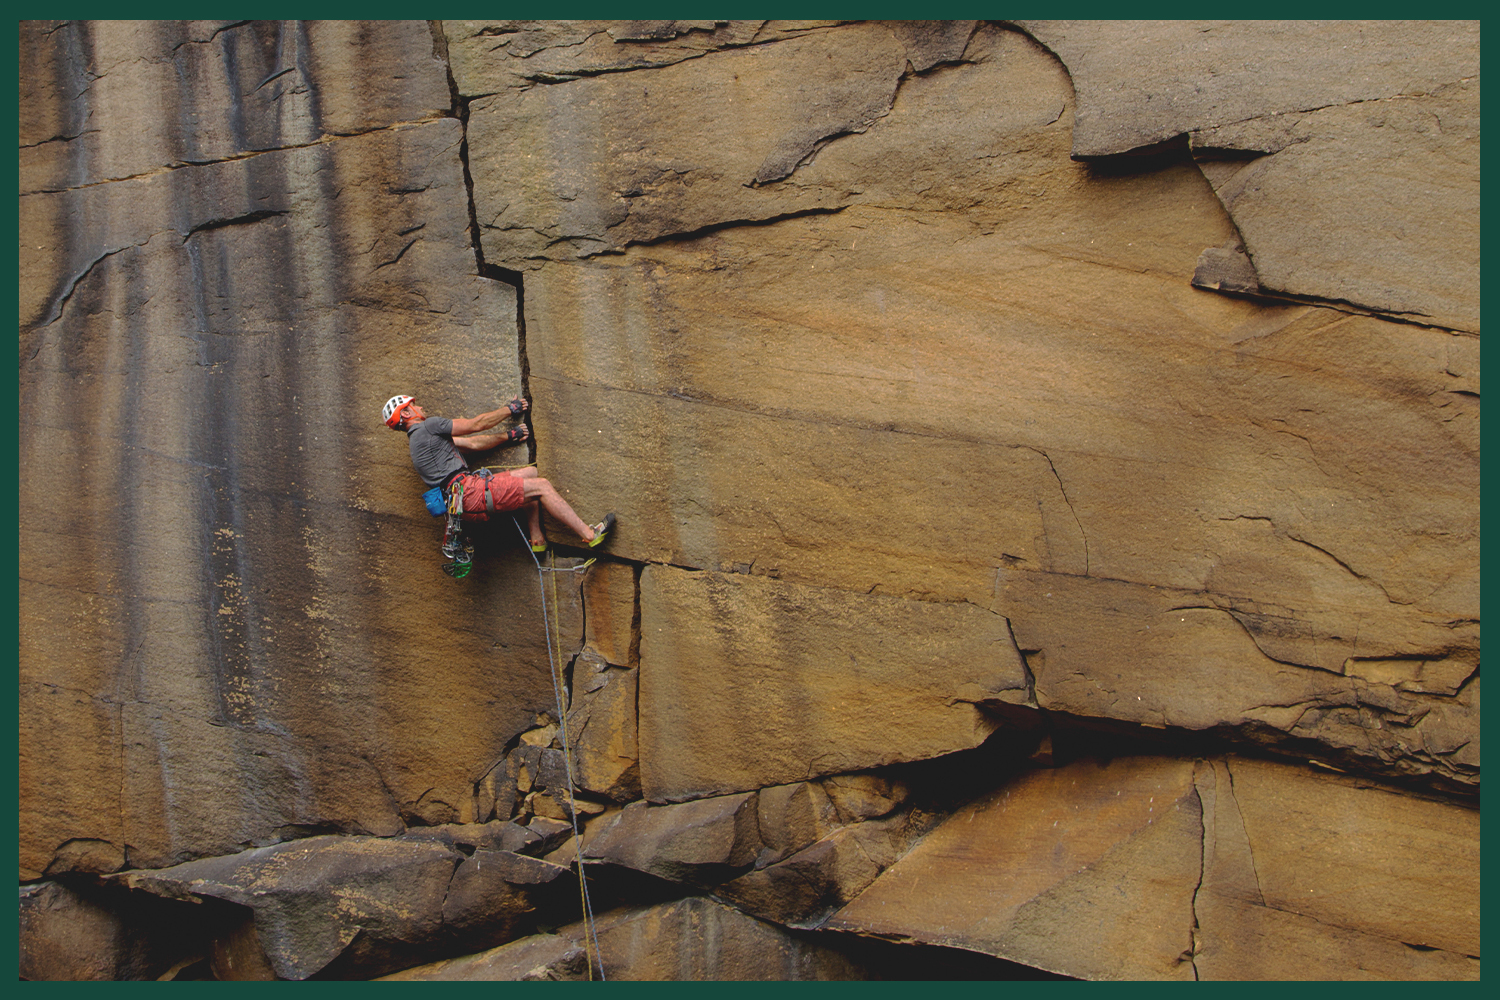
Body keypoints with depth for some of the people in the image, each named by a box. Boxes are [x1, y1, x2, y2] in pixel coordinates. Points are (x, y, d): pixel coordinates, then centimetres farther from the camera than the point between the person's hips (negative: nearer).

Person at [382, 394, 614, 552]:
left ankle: (537, 538, 8)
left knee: (532, 472, 16)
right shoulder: (428, 427, -2)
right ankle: (590, 535, -14)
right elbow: (477, 424, 2)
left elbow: (473, 444, 26)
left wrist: (508, 435, 23)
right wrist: (510, 409, 16)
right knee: (541, 486, -11)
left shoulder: (419, 439, 28)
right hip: (469, 493, -10)